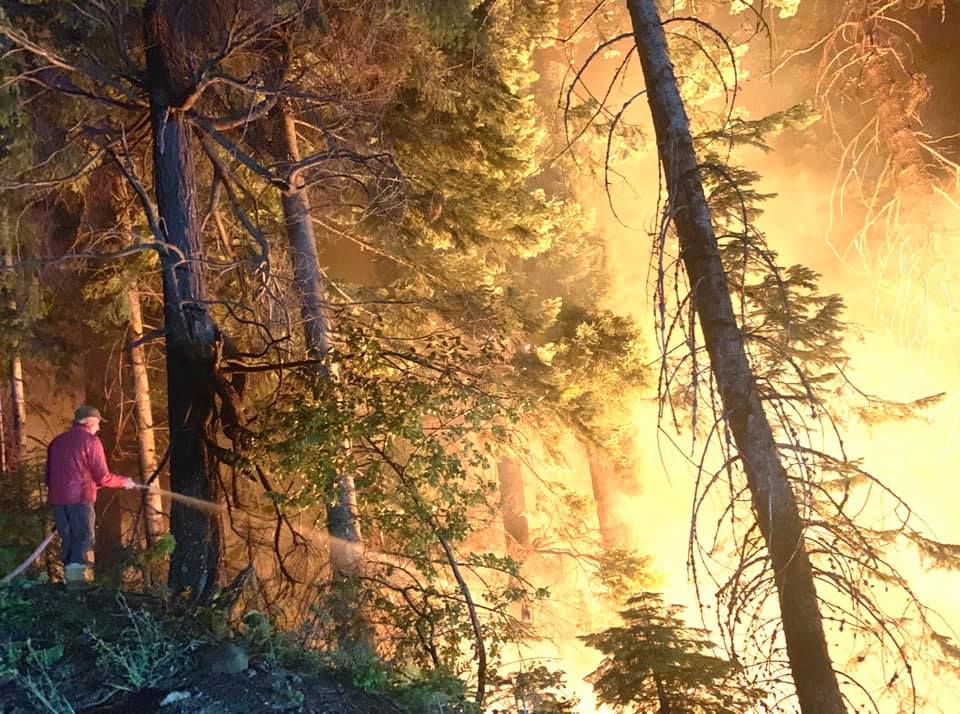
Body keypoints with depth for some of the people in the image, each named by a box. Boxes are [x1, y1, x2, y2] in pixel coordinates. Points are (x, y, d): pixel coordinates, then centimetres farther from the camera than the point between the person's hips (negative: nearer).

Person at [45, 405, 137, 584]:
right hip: (79, 498, -6)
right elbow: (102, 477, -5)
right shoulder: (90, 441, -2)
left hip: (56, 498, 6)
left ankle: (69, 577, 12)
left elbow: (48, 477, 22)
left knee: (68, 540, 13)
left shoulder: (56, 442, 18)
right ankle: (76, 574, -22)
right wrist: (124, 482, 10)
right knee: (84, 538, -5)